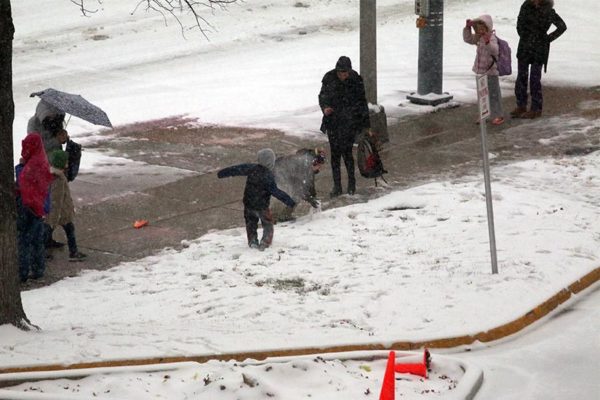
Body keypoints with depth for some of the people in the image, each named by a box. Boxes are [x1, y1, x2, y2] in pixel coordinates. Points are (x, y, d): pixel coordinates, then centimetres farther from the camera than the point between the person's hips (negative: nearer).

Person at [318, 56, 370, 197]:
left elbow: (362, 102, 0)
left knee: (346, 151, -8)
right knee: (334, 152, 4)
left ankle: (351, 182, 12)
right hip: (333, 121, 2)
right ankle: (337, 186, 13)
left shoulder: (356, 80, -9)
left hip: (349, 122, -2)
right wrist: (324, 107, -13)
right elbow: (322, 96, 9)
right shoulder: (329, 79, -5)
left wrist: (366, 124, 0)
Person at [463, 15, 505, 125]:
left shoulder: (492, 39, -20)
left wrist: (487, 42, -54)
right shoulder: (479, 38, 3)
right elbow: (467, 39, 15)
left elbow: (494, 51, -37)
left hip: (491, 72, -8)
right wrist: (468, 28, 2)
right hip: (480, 71, 8)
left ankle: (498, 116, 10)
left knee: (494, 94, 1)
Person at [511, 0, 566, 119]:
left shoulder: (548, 11, -13)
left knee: (534, 79, -1)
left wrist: (547, 39, -6)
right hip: (524, 47, 4)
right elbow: (520, 21, 13)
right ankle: (521, 106, 15)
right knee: (521, 77, 6)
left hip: (539, 48, -4)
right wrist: (522, 35, 10)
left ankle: (536, 109, 7)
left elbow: (562, 27, -10)